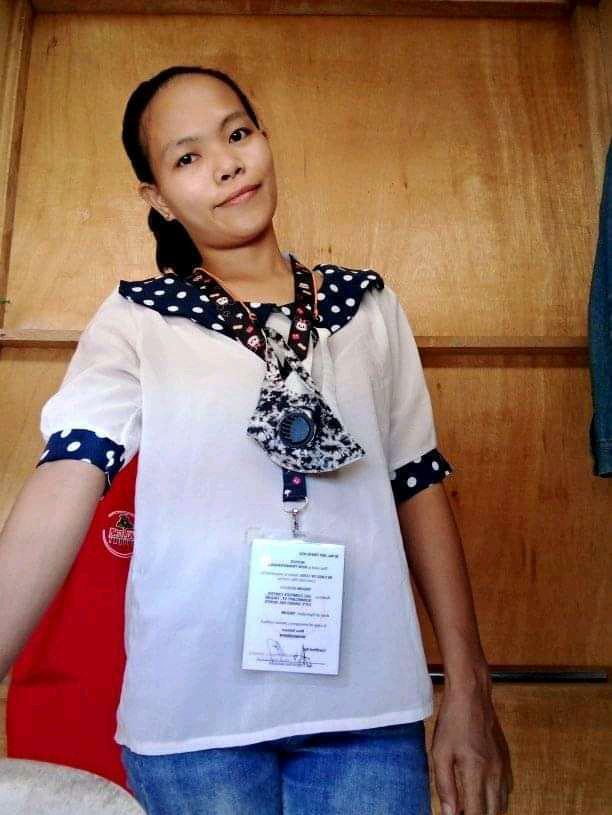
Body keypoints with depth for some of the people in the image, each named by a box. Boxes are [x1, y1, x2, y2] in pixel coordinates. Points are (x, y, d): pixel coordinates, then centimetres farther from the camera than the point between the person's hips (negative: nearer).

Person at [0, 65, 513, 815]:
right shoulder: (135, 321, -2)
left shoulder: (368, 305, 4)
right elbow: (62, 487, -13)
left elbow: (418, 484, 4)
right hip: (192, 717, -1)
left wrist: (468, 691, 3)